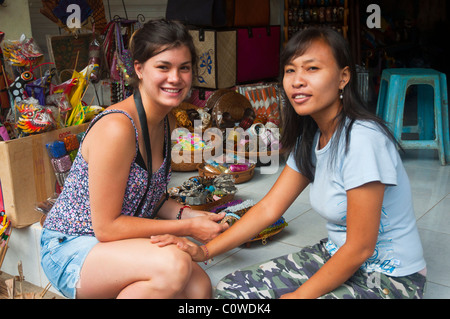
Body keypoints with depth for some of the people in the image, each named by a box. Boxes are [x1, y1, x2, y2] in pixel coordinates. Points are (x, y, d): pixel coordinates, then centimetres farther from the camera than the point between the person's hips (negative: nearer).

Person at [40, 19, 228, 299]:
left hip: (122, 245, 7)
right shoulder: (116, 127, -25)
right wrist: (188, 228, -18)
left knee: (199, 287, -15)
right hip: (71, 248, -7)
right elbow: (106, 227, -22)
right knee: (174, 264, -31)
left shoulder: (164, 122, 4)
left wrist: (188, 214, -7)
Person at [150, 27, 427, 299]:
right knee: (230, 290, -5)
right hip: (336, 255, 7)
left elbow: (360, 248, -23)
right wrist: (205, 251, -7)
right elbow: (269, 208, 1)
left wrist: (299, 295, -14)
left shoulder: (362, 140, -26)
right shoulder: (309, 138, 1)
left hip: (391, 278, -7)